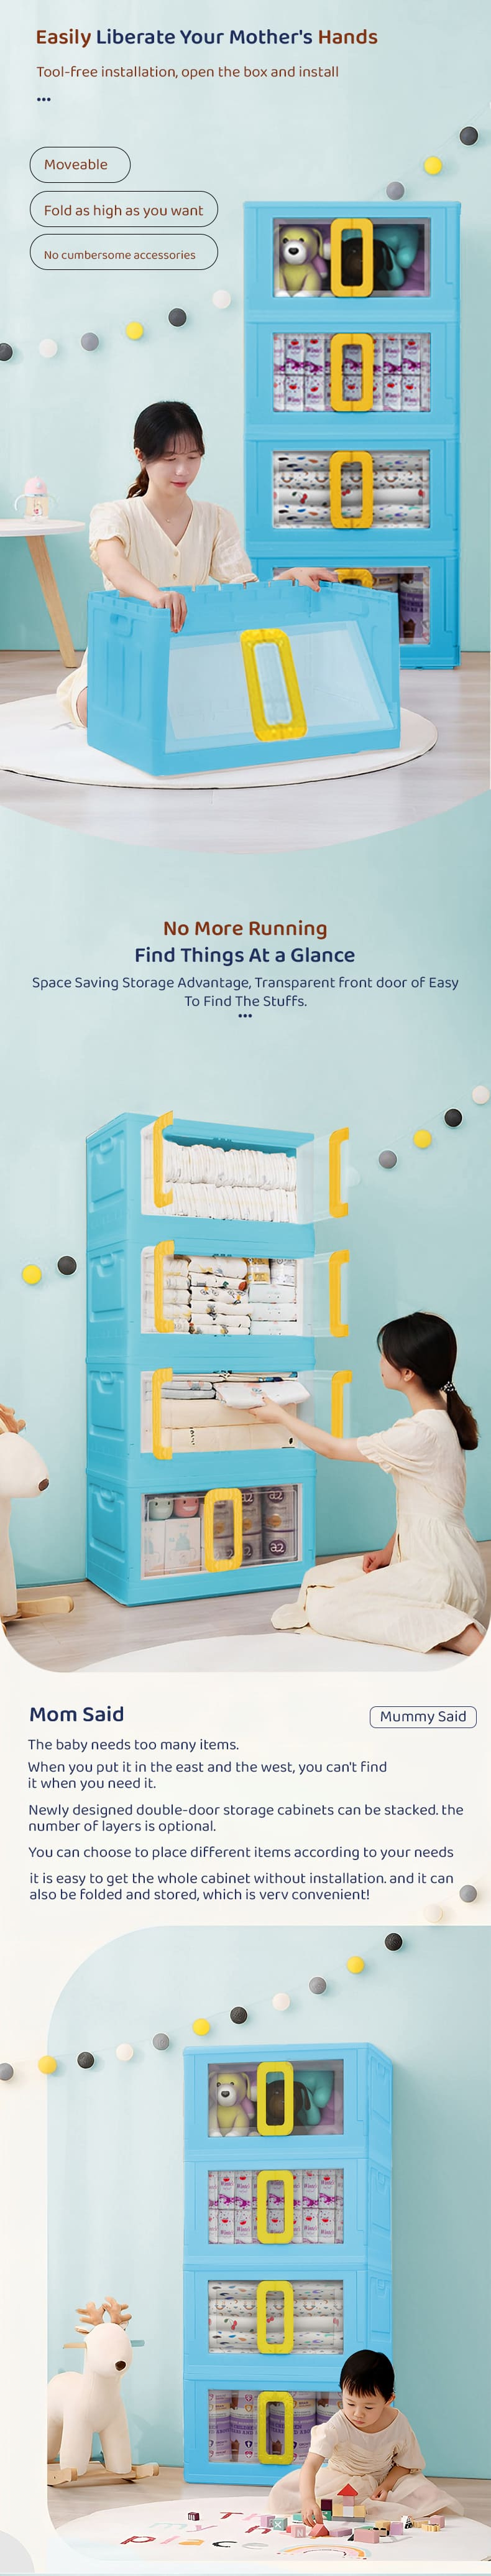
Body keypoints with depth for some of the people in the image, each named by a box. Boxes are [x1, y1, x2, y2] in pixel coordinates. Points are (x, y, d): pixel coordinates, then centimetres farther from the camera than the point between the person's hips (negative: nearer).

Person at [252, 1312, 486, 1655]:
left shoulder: (419, 1434, -22)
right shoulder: (441, 1414, 7)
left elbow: (331, 1448, -9)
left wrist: (280, 1415, 5)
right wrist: (390, 1550, 10)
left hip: (440, 1574, -10)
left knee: (325, 1609, -15)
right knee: (319, 1579, 11)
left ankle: (464, 1637, -20)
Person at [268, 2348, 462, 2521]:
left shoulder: (399, 2425, -18)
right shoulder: (337, 2427, -26)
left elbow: (405, 2464, -2)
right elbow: (311, 2465, -35)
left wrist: (387, 2485, -21)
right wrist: (308, 2500, -53)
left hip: (385, 2479, 2)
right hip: (340, 2480, -2)